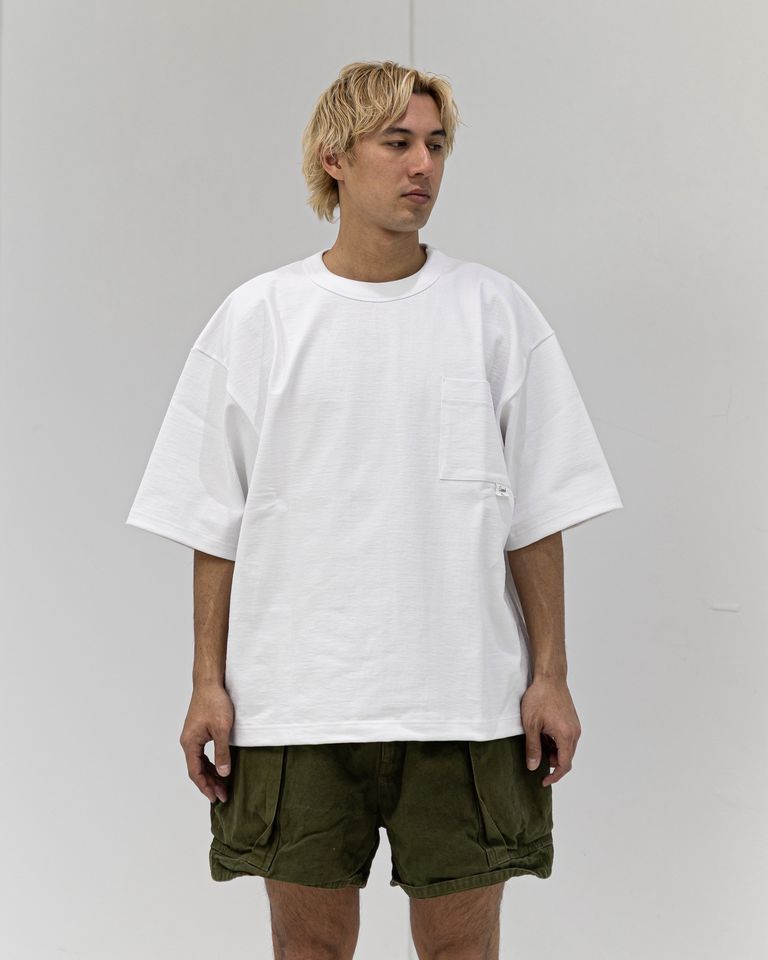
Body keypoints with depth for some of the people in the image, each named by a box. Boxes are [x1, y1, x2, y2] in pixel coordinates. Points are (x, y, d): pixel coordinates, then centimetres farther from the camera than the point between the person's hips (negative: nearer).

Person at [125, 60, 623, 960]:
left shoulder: (495, 311, 4)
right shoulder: (256, 317, 3)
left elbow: (536, 515, 5)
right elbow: (215, 523, 4)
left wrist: (550, 673, 1)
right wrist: (208, 682, 0)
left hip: (464, 698, 0)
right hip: (294, 700, 0)